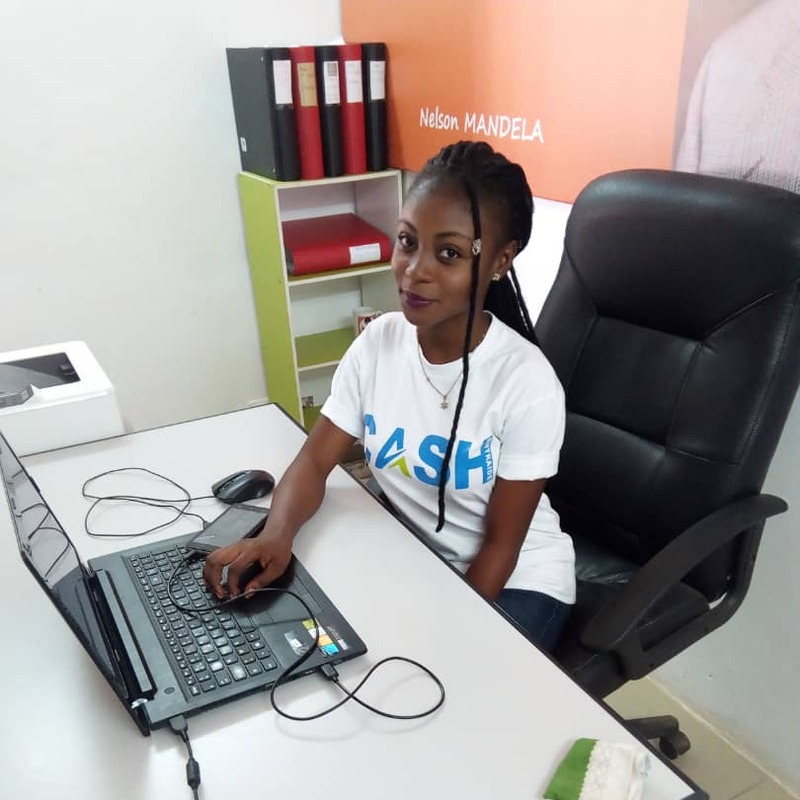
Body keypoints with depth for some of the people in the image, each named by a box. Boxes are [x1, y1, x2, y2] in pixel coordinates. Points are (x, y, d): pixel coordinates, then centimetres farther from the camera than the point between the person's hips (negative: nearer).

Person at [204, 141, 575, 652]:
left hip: (516, 580, -3)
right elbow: (315, 461, -7)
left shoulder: (526, 384, -24)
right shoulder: (378, 342, -11)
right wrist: (277, 534, -26)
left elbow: (500, 547, -16)